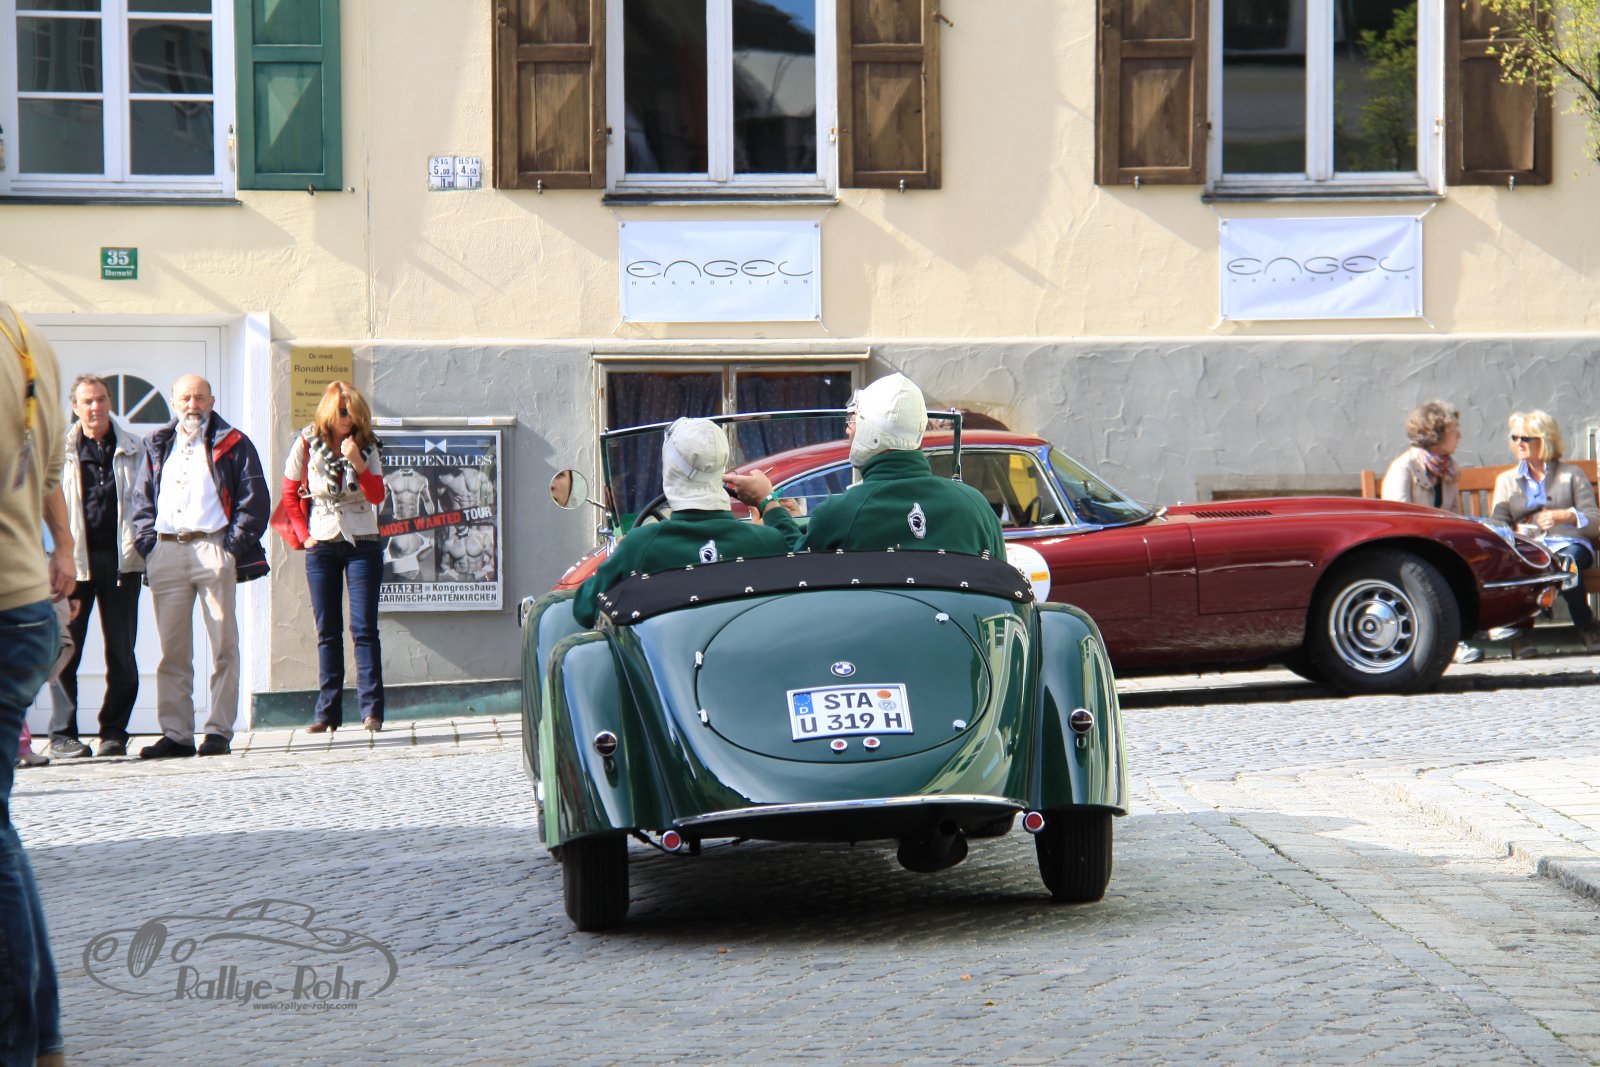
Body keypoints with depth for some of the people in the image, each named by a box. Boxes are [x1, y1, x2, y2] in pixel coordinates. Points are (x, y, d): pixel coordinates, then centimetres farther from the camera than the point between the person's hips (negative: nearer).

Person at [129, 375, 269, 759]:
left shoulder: (232, 445, 6)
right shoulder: (157, 446, 19)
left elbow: (254, 499, 1)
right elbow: (143, 500, 19)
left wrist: (234, 547, -8)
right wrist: (147, 543, 4)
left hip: (212, 550, -4)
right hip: (166, 552, 4)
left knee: (224, 647, -4)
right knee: (172, 650, 4)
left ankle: (219, 731, 0)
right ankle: (176, 734, 7)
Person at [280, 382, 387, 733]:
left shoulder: (366, 447, 1)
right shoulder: (307, 444, -1)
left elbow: (377, 496, -8)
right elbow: (290, 494, 8)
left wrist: (357, 461, -19)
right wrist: (304, 533, 0)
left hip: (362, 545, -1)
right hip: (322, 546, 1)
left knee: (364, 628, -6)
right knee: (327, 631, 3)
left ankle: (372, 709, -8)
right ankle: (327, 712, 5)